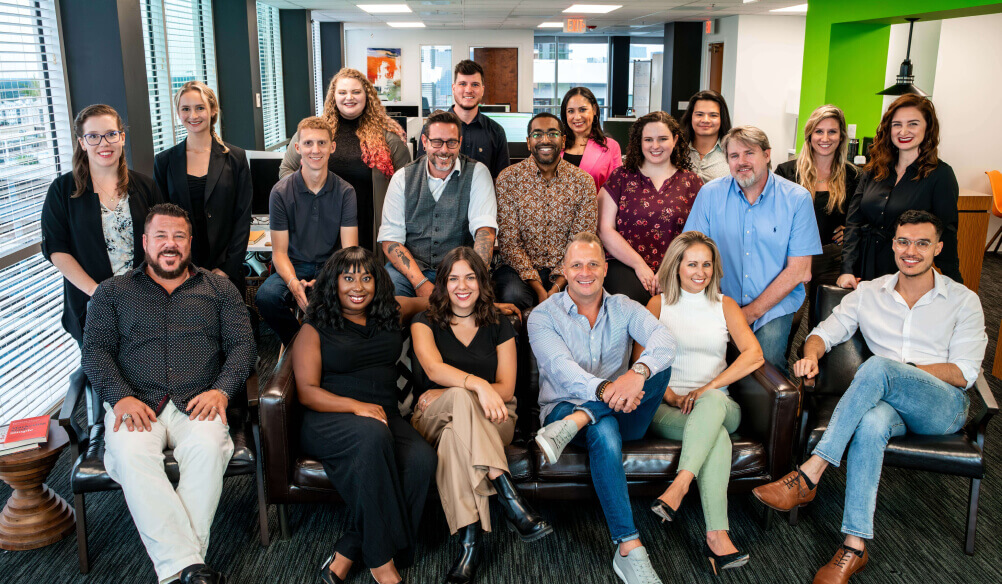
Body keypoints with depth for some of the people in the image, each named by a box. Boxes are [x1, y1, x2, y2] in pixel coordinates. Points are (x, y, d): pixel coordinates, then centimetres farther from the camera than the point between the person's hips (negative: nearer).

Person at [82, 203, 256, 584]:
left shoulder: (219, 289, 18)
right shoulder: (113, 292, 19)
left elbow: (243, 344, 8)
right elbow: (95, 350, 8)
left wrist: (222, 390, -11)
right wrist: (121, 396, -11)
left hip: (197, 405, 0)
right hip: (136, 405, 0)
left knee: (208, 446, -34)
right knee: (131, 453, -33)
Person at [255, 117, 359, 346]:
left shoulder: (345, 192, -1)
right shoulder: (281, 192, -2)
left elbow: (349, 250, -6)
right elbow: (279, 252, -3)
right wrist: (293, 283, -26)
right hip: (294, 267, 1)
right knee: (266, 296, -32)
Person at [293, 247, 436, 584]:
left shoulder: (392, 313, 17)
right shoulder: (315, 328, 5)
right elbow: (306, 391, -2)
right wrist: (356, 406, -17)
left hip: (383, 416, 4)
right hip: (328, 420, -3)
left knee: (422, 460, -29)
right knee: (372, 435, -38)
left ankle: (347, 555, -23)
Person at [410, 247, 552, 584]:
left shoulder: (499, 326, 10)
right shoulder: (426, 323, 6)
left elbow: (506, 389, 1)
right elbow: (433, 368, -17)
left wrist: (449, 394, -12)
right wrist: (477, 386, -36)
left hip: (491, 421, 1)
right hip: (433, 420, -1)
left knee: (454, 436, -37)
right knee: (460, 397, -38)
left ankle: (470, 541, -43)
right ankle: (511, 502, -48)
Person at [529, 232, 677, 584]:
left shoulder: (624, 308, 7)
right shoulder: (543, 315, 1)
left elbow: (665, 340, -14)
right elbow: (560, 366, -18)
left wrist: (638, 373, -37)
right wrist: (604, 390, -38)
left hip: (624, 412, 3)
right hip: (564, 407, -2)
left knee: (659, 366, -25)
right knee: (605, 432, -38)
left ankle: (575, 423, -34)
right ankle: (628, 549, -35)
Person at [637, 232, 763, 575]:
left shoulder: (725, 306, 13)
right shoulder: (658, 305, 11)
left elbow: (754, 355, -2)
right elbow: (641, 361, 2)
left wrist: (707, 388, -14)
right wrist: (672, 396, -14)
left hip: (720, 405, 1)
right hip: (667, 406, -1)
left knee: (712, 401, -37)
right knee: (717, 437, -34)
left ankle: (679, 486, -44)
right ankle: (717, 538, -40)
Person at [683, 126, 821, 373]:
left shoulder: (797, 199, -3)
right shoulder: (710, 194, 2)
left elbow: (797, 270, -5)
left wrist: (752, 311, -11)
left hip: (776, 304, -1)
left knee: (767, 361, -24)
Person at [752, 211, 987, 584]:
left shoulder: (963, 301, 7)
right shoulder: (869, 293, 15)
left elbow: (964, 373, -1)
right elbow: (826, 331, 14)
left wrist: (899, 370, -12)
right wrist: (811, 354, -11)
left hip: (944, 407, -2)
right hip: (888, 398, 2)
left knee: (877, 366, -35)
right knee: (871, 424, -38)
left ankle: (809, 475, -35)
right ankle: (855, 547, -37)